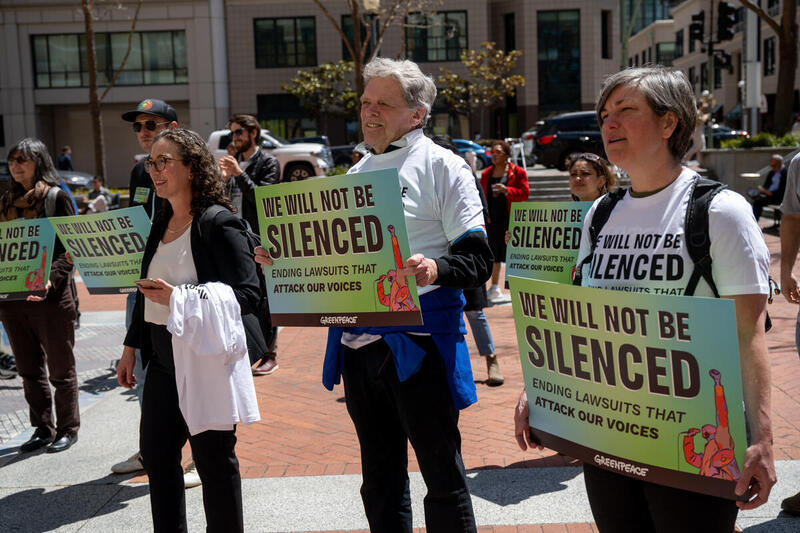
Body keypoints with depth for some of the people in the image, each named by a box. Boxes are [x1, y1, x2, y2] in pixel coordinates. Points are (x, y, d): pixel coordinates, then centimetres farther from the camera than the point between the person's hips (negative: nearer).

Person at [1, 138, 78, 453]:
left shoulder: (56, 198, -6)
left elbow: (68, 249, -11)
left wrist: (52, 280, -26)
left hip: (50, 297, -6)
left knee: (60, 368, 6)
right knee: (29, 369, 13)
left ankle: (68, 429, 18)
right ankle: (42, 429, 25)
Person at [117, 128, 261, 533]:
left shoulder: (218, 223, -14)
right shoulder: (161, 224, 11)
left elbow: (247, 294, -20)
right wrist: (131, 347, 18)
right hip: (162, 358, 8)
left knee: (214, 461, 5)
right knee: (155, 455, 14)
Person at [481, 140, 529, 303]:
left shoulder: (517, 172, 0)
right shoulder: (486, 174, 12)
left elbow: (525, 193, -5)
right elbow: (482, 195, 14)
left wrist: (507, 190, -17)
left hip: (510, 218, -4)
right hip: (492, 219, 4)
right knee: (494, 254, 9)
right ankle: (495, 287, 18)